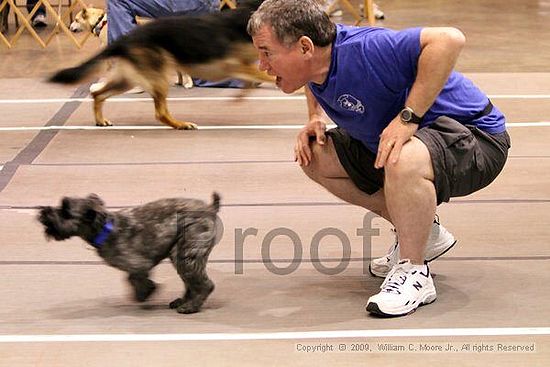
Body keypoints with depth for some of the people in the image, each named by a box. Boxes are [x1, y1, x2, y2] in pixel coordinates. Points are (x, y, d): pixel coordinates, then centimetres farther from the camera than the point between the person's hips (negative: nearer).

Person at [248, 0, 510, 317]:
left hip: (473, 137, -10)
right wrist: (315, 118, 1)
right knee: (317, 158, 7)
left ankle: (414, 273, -17)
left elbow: (450, 39, -40)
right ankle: (422, 232, 14)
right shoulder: (313, 64, -3)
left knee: (402, 162, -40)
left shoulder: (363, 51, -30)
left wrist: (409, 116, -37)